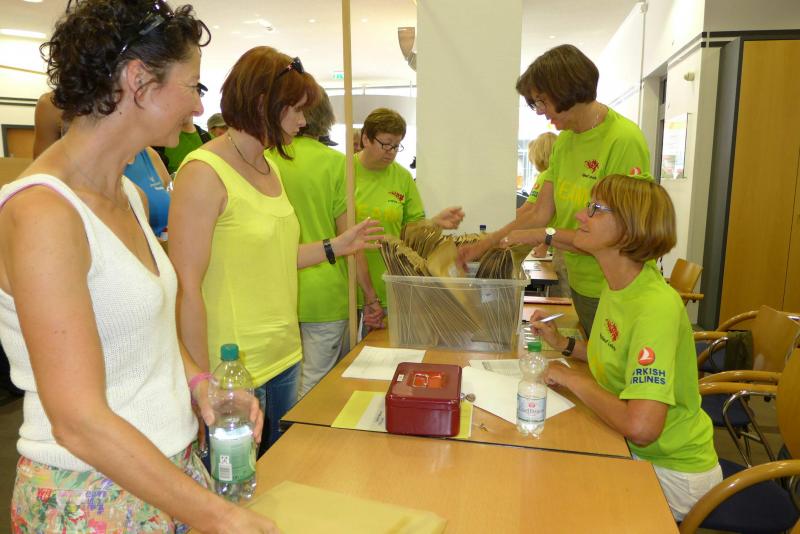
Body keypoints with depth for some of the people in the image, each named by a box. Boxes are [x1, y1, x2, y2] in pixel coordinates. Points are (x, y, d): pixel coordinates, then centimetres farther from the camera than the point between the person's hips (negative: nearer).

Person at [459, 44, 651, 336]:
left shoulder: (624, 140, -19)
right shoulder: (564, 140, 4)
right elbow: (540, 213, 5)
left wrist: (545, 235, -18)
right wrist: (485, 244, 0)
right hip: (578, 285, 7)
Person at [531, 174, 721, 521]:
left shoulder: (656, 307, -30)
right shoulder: (618, 286, -3)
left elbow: (640, 427, -38)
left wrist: (573, 379, -24)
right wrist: (563, 344, 0)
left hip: (672, 472, -7)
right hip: (632, 450, 7)